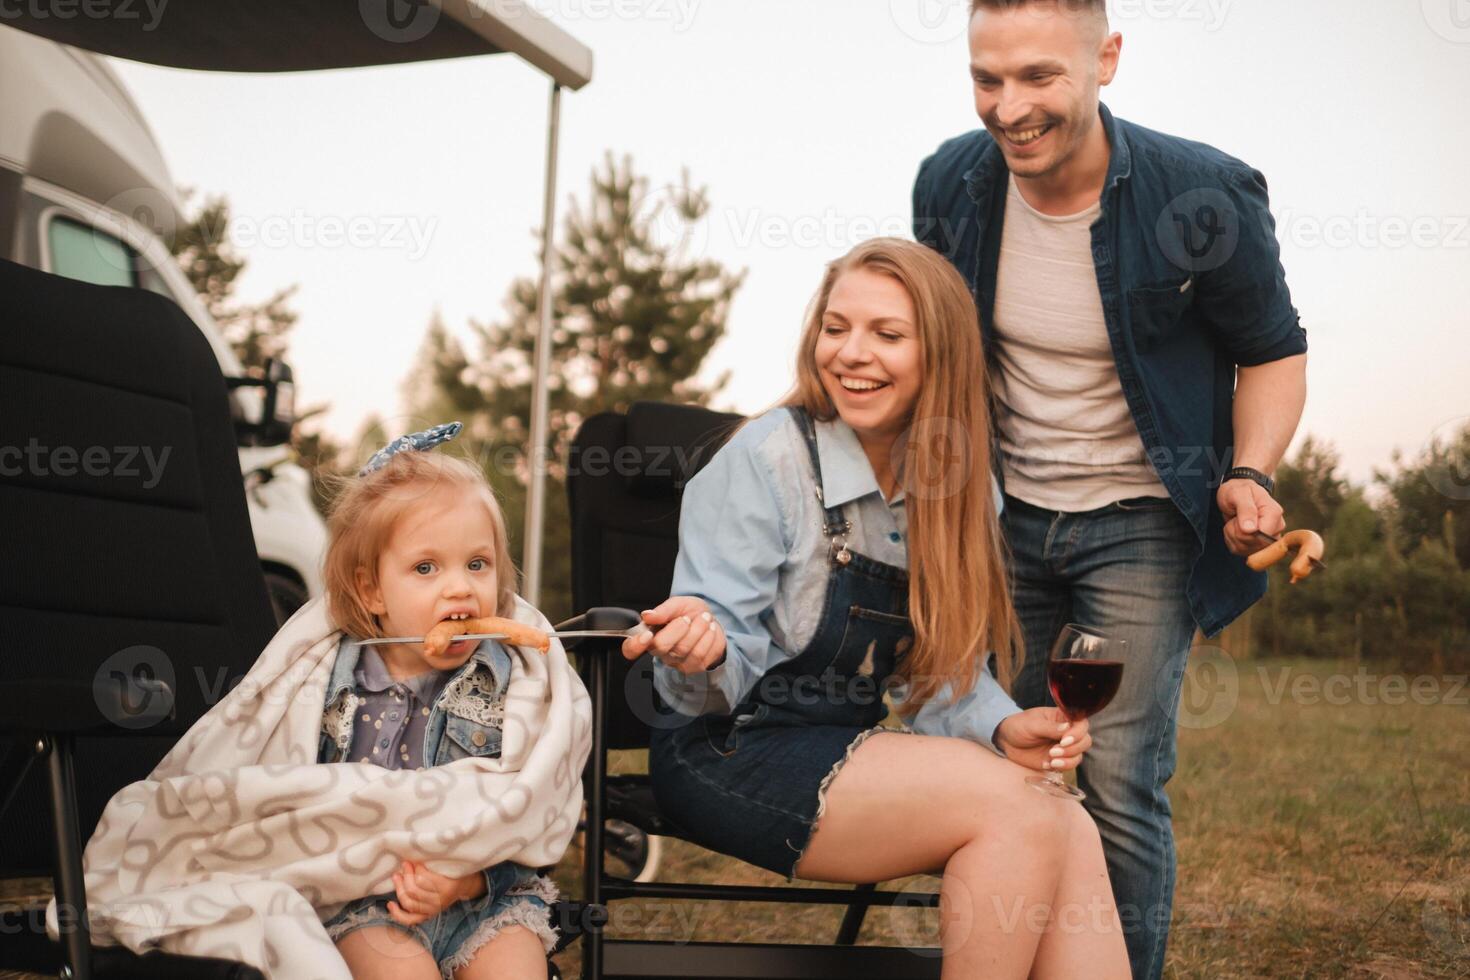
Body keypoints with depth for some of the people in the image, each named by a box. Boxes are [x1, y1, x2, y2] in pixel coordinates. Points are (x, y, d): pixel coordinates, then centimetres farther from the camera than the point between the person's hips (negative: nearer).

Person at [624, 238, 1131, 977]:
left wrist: (1000, 728, -10)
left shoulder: (955, 486, 6)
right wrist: (705, 648, -38)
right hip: (735, 755, -6)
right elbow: (726, 670, -14)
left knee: (1072, 834, -20)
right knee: (1017, 814, -25)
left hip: (852, 751, 6)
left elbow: (941, 661, 10)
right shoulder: (767, 459, -12)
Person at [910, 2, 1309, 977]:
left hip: (1139, 526, -4)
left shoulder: (1204, 196, -17)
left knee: (1119, 787, -8)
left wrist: (1250, 476, -18)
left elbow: (1273, 352, -2)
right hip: (1004, 519, 4)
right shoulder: (951, 184, -6)